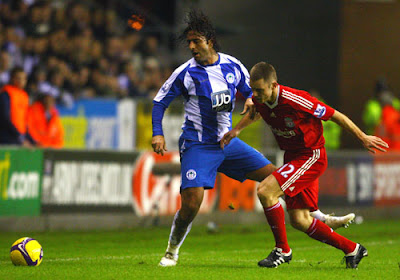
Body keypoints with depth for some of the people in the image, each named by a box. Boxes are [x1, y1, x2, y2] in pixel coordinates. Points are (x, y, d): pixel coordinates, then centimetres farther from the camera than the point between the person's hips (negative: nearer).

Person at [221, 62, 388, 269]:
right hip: (292, 157, 8)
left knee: (265, 191, -24)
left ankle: (282, 250, -8)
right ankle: (352, 249, 21)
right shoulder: (260, 100, -6)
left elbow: (334, 115, -15)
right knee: (299, 220, 5)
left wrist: (363, 138, -8)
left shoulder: (296, 100, -27)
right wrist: (236, 130, 10)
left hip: (311, 156, -8)